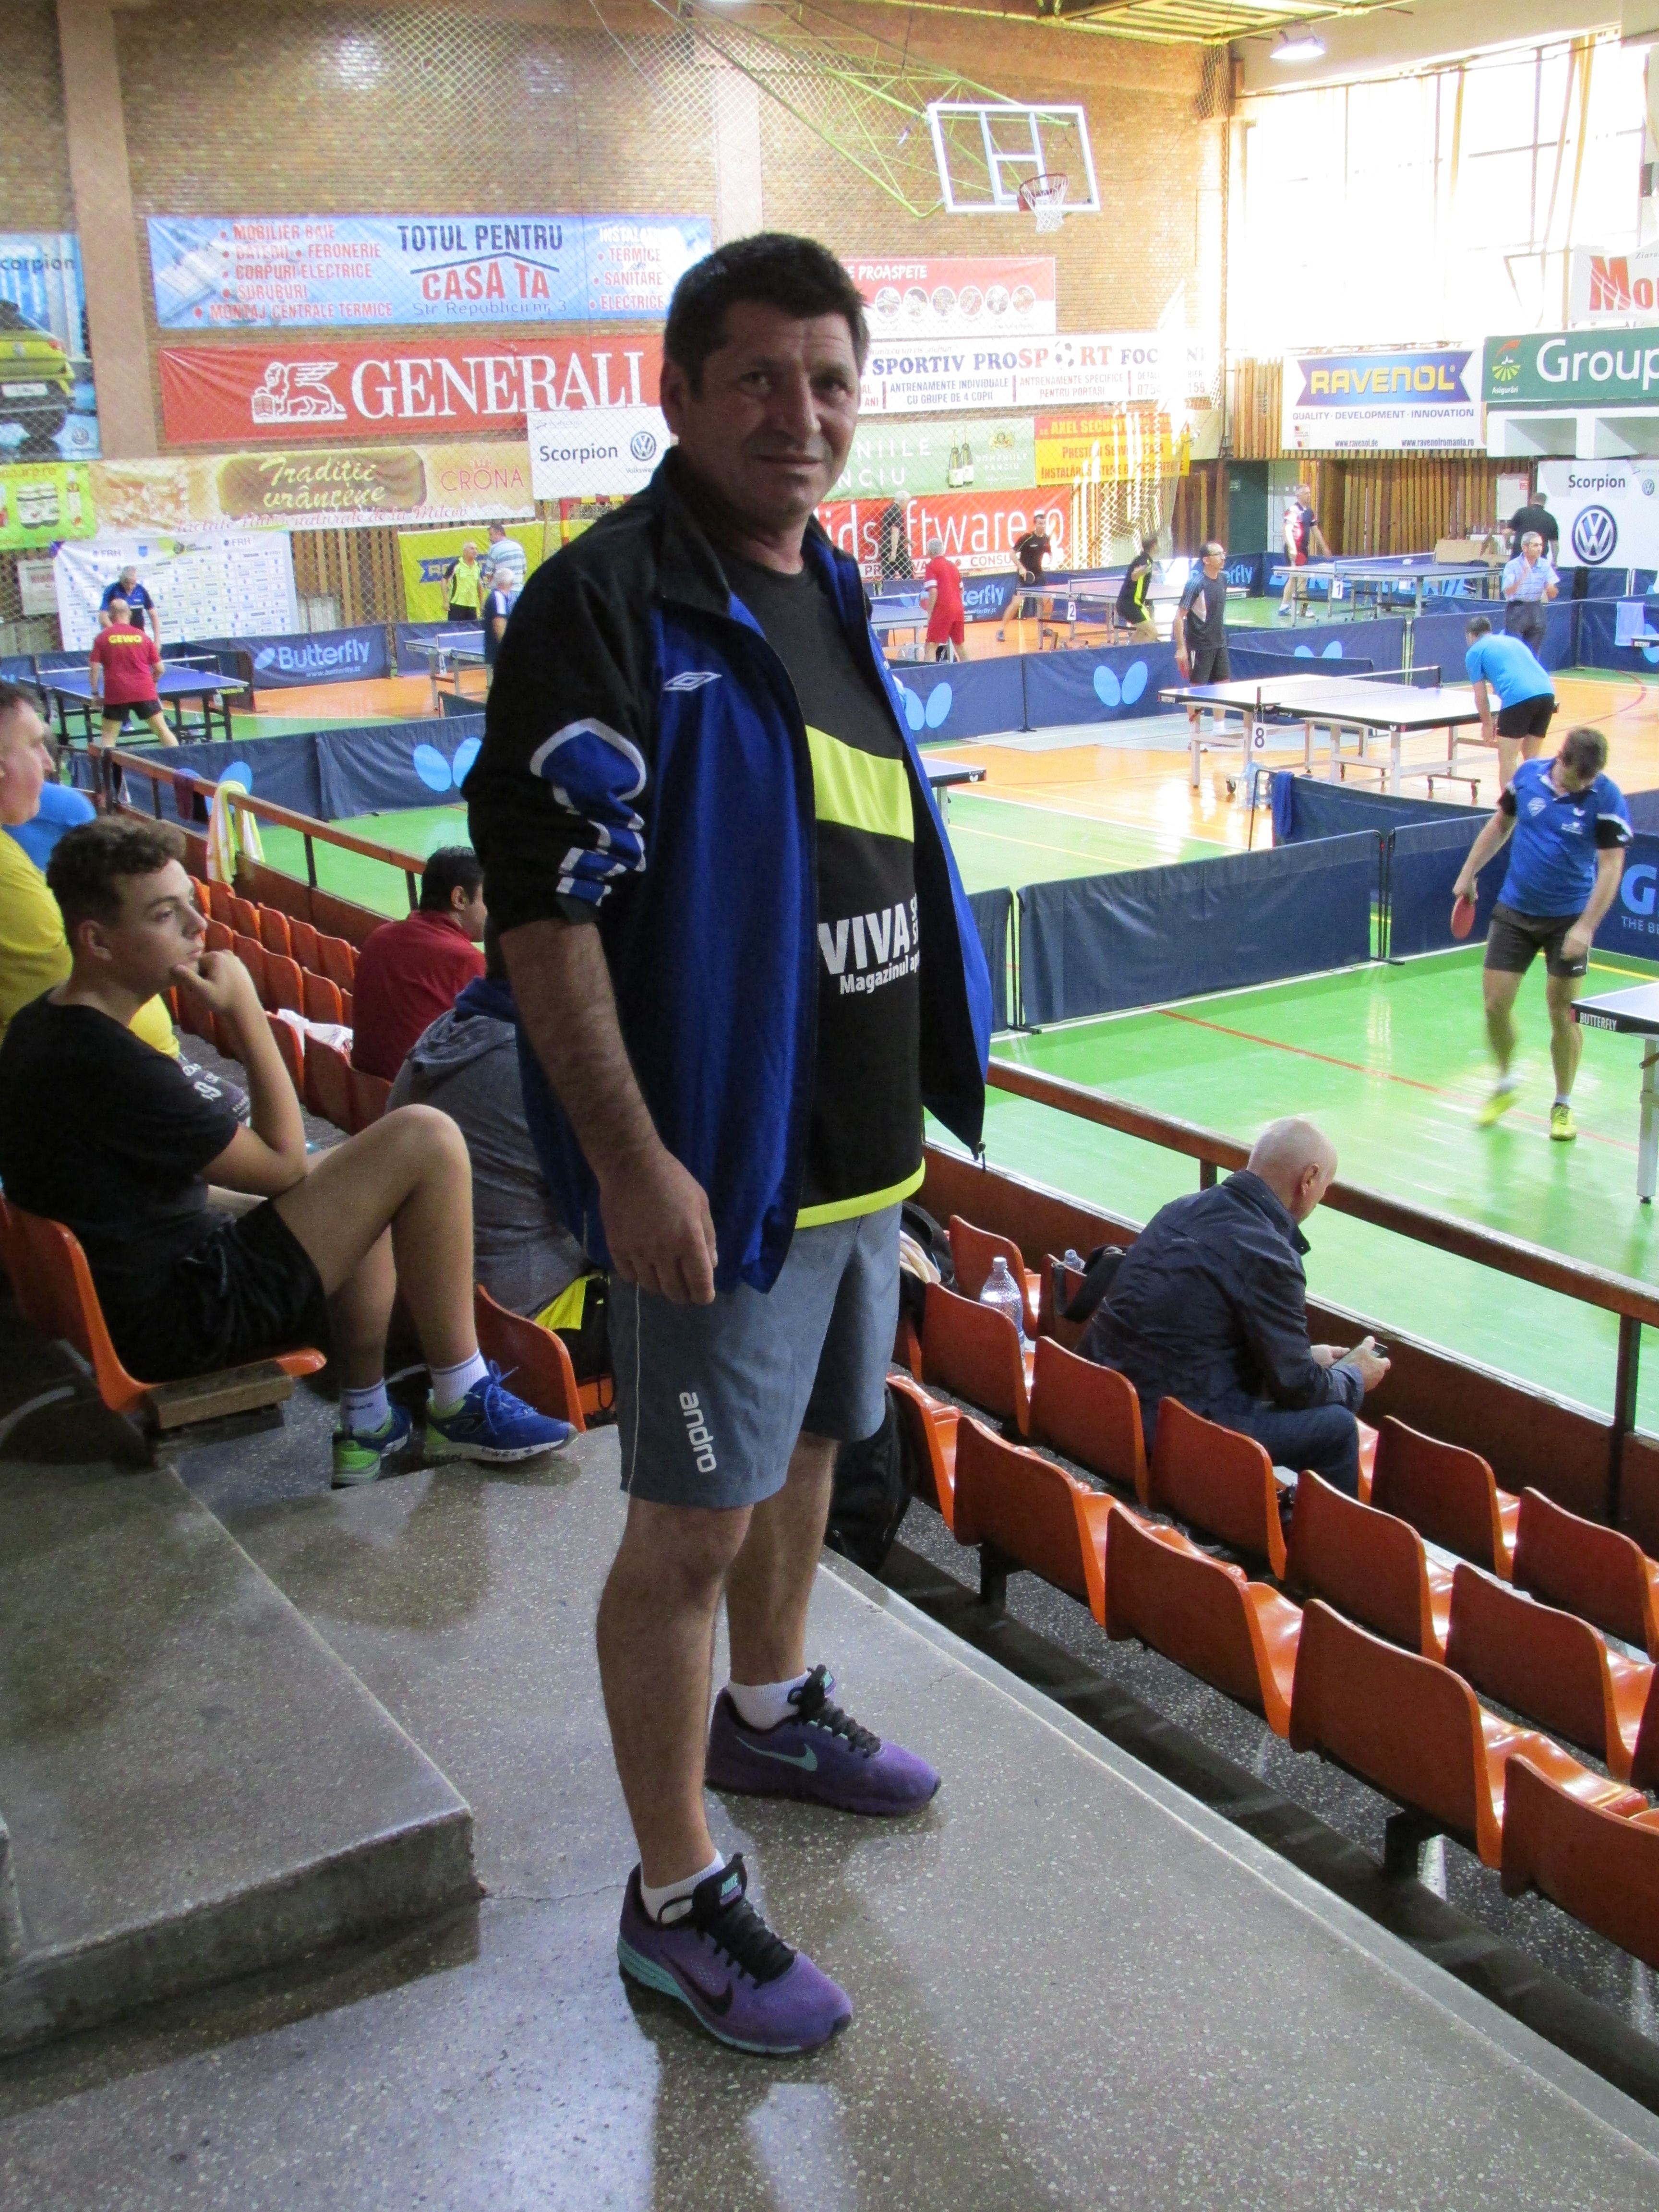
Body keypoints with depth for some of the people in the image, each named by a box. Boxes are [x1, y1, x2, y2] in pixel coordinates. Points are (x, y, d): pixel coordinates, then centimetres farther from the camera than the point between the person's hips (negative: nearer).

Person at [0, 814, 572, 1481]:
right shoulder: (107, 1064, -25)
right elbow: (283, 1165, -16)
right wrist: (246, 1012, -12)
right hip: (182, 1321, -10)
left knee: (368, 1178, 27)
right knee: (425, 1139, -15)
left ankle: (367, 1424, 24)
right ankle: (464, 1407, -3)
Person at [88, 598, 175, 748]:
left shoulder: (102, 637, 2)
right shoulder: (142, 637, 7)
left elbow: (94, 668, -4)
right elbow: (159, 669, 10)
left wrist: (95, 692, 7)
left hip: (116, 695, -1)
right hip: (145, 692, 1)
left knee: (108, 737, 7)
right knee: (163, 730, 8)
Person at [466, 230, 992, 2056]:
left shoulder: (830, 597, 12)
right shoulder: (607, 602, -15)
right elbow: (542, 903, -21)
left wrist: (915, 1094, 19)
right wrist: (632, 1163, -24)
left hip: (864, 1148, 9)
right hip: (720, 1165, -9)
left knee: (807, 1451, 24)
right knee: (690, 1527, 2)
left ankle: (768, 1713, 48)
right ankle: (675, 1902, 17)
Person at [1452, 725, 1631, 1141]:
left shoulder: (1607, 798, -14)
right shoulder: (1528, 775, -4)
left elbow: (1611, 868, -15)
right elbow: (1500, 825, 13)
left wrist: (1586, 927, -22)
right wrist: (1468, 873, 11)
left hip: (1569, 919, -3)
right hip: (1515, 912, 3)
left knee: (1563, 1013, -1)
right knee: (1495, 1002, 1)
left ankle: (1563, 1105, 17)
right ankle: (1505, 1084, 26)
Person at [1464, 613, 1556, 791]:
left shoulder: (1474, 652, 14)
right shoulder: (1514, 641, 32)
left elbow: (1481, 696, 11)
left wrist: (1487, 724, 27)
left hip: (1518, 698, -6)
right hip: (1547, 692, 6)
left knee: (1507, 761, 2)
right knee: (1531, 759, 16)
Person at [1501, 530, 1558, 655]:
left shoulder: (1545, 565, 3)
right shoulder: (1512, 566, -8)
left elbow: (1553, 595, 5)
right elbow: (1508, 592, -20)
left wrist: (1550, 588, -19)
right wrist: (1522, 576, -34)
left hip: (1536, 611, 4)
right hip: (1517, 611, -4)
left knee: (1533, 654, 7)